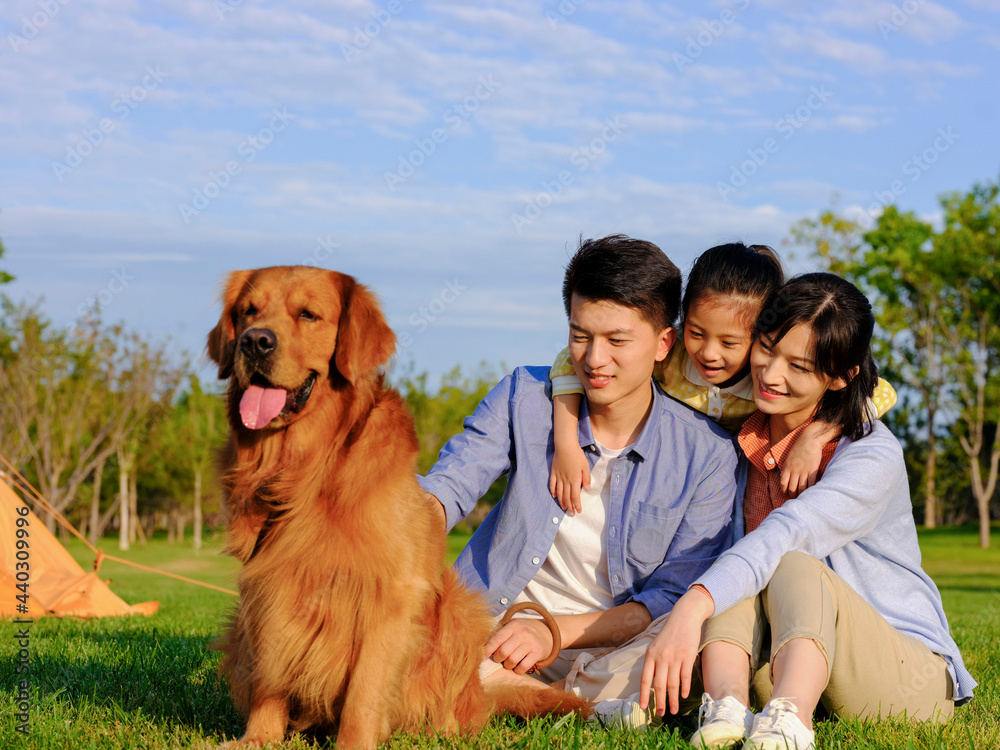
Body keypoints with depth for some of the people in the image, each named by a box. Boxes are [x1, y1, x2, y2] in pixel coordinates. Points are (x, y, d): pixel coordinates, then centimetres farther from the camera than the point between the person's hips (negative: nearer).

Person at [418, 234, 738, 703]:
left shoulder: (706, 453, -6)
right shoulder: (524, 396, 1)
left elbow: (675, 597, -8)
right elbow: (450, 483, -6)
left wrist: (557, 631, -21)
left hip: (611, 648, -1)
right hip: (497, 623, 2)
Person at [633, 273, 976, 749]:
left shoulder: (873, 458, -17)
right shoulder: (742, 442, 3)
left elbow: (785, 536, -36)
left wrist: (693, 606, -51)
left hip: (910, 672, -5)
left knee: (792, 568, -32)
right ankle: (727, 707, -47)